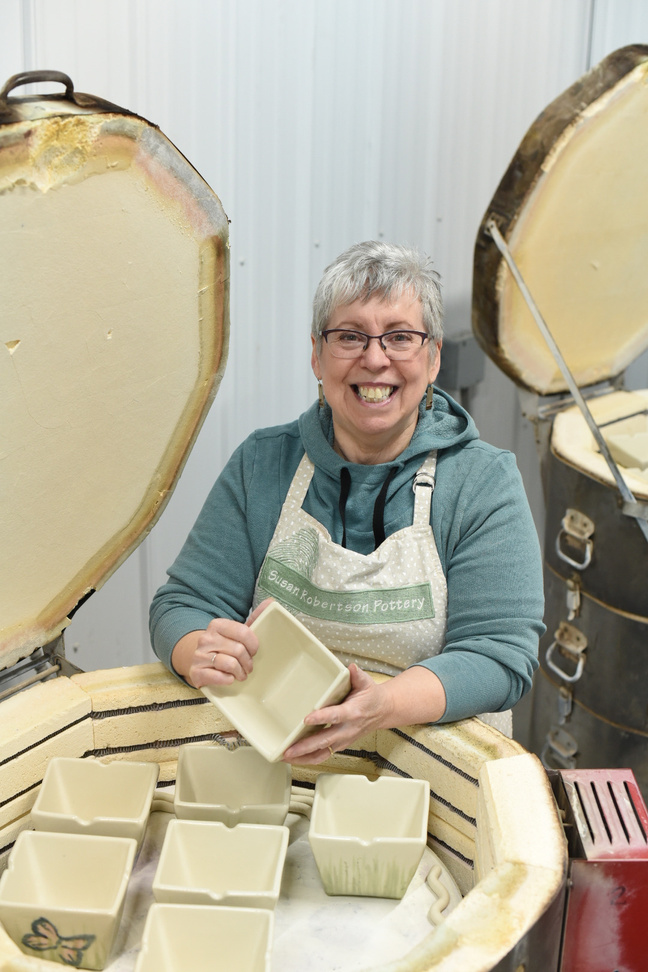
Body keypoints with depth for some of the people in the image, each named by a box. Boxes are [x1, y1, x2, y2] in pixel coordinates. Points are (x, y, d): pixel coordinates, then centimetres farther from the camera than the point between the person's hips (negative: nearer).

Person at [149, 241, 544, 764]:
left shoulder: (485, 481, -2)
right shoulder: (261, 465, 5)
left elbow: (500, 652, -10)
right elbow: (184, 602, 3)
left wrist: (382, 705, -29)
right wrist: (202, 651, -22)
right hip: (261, 753, 1)